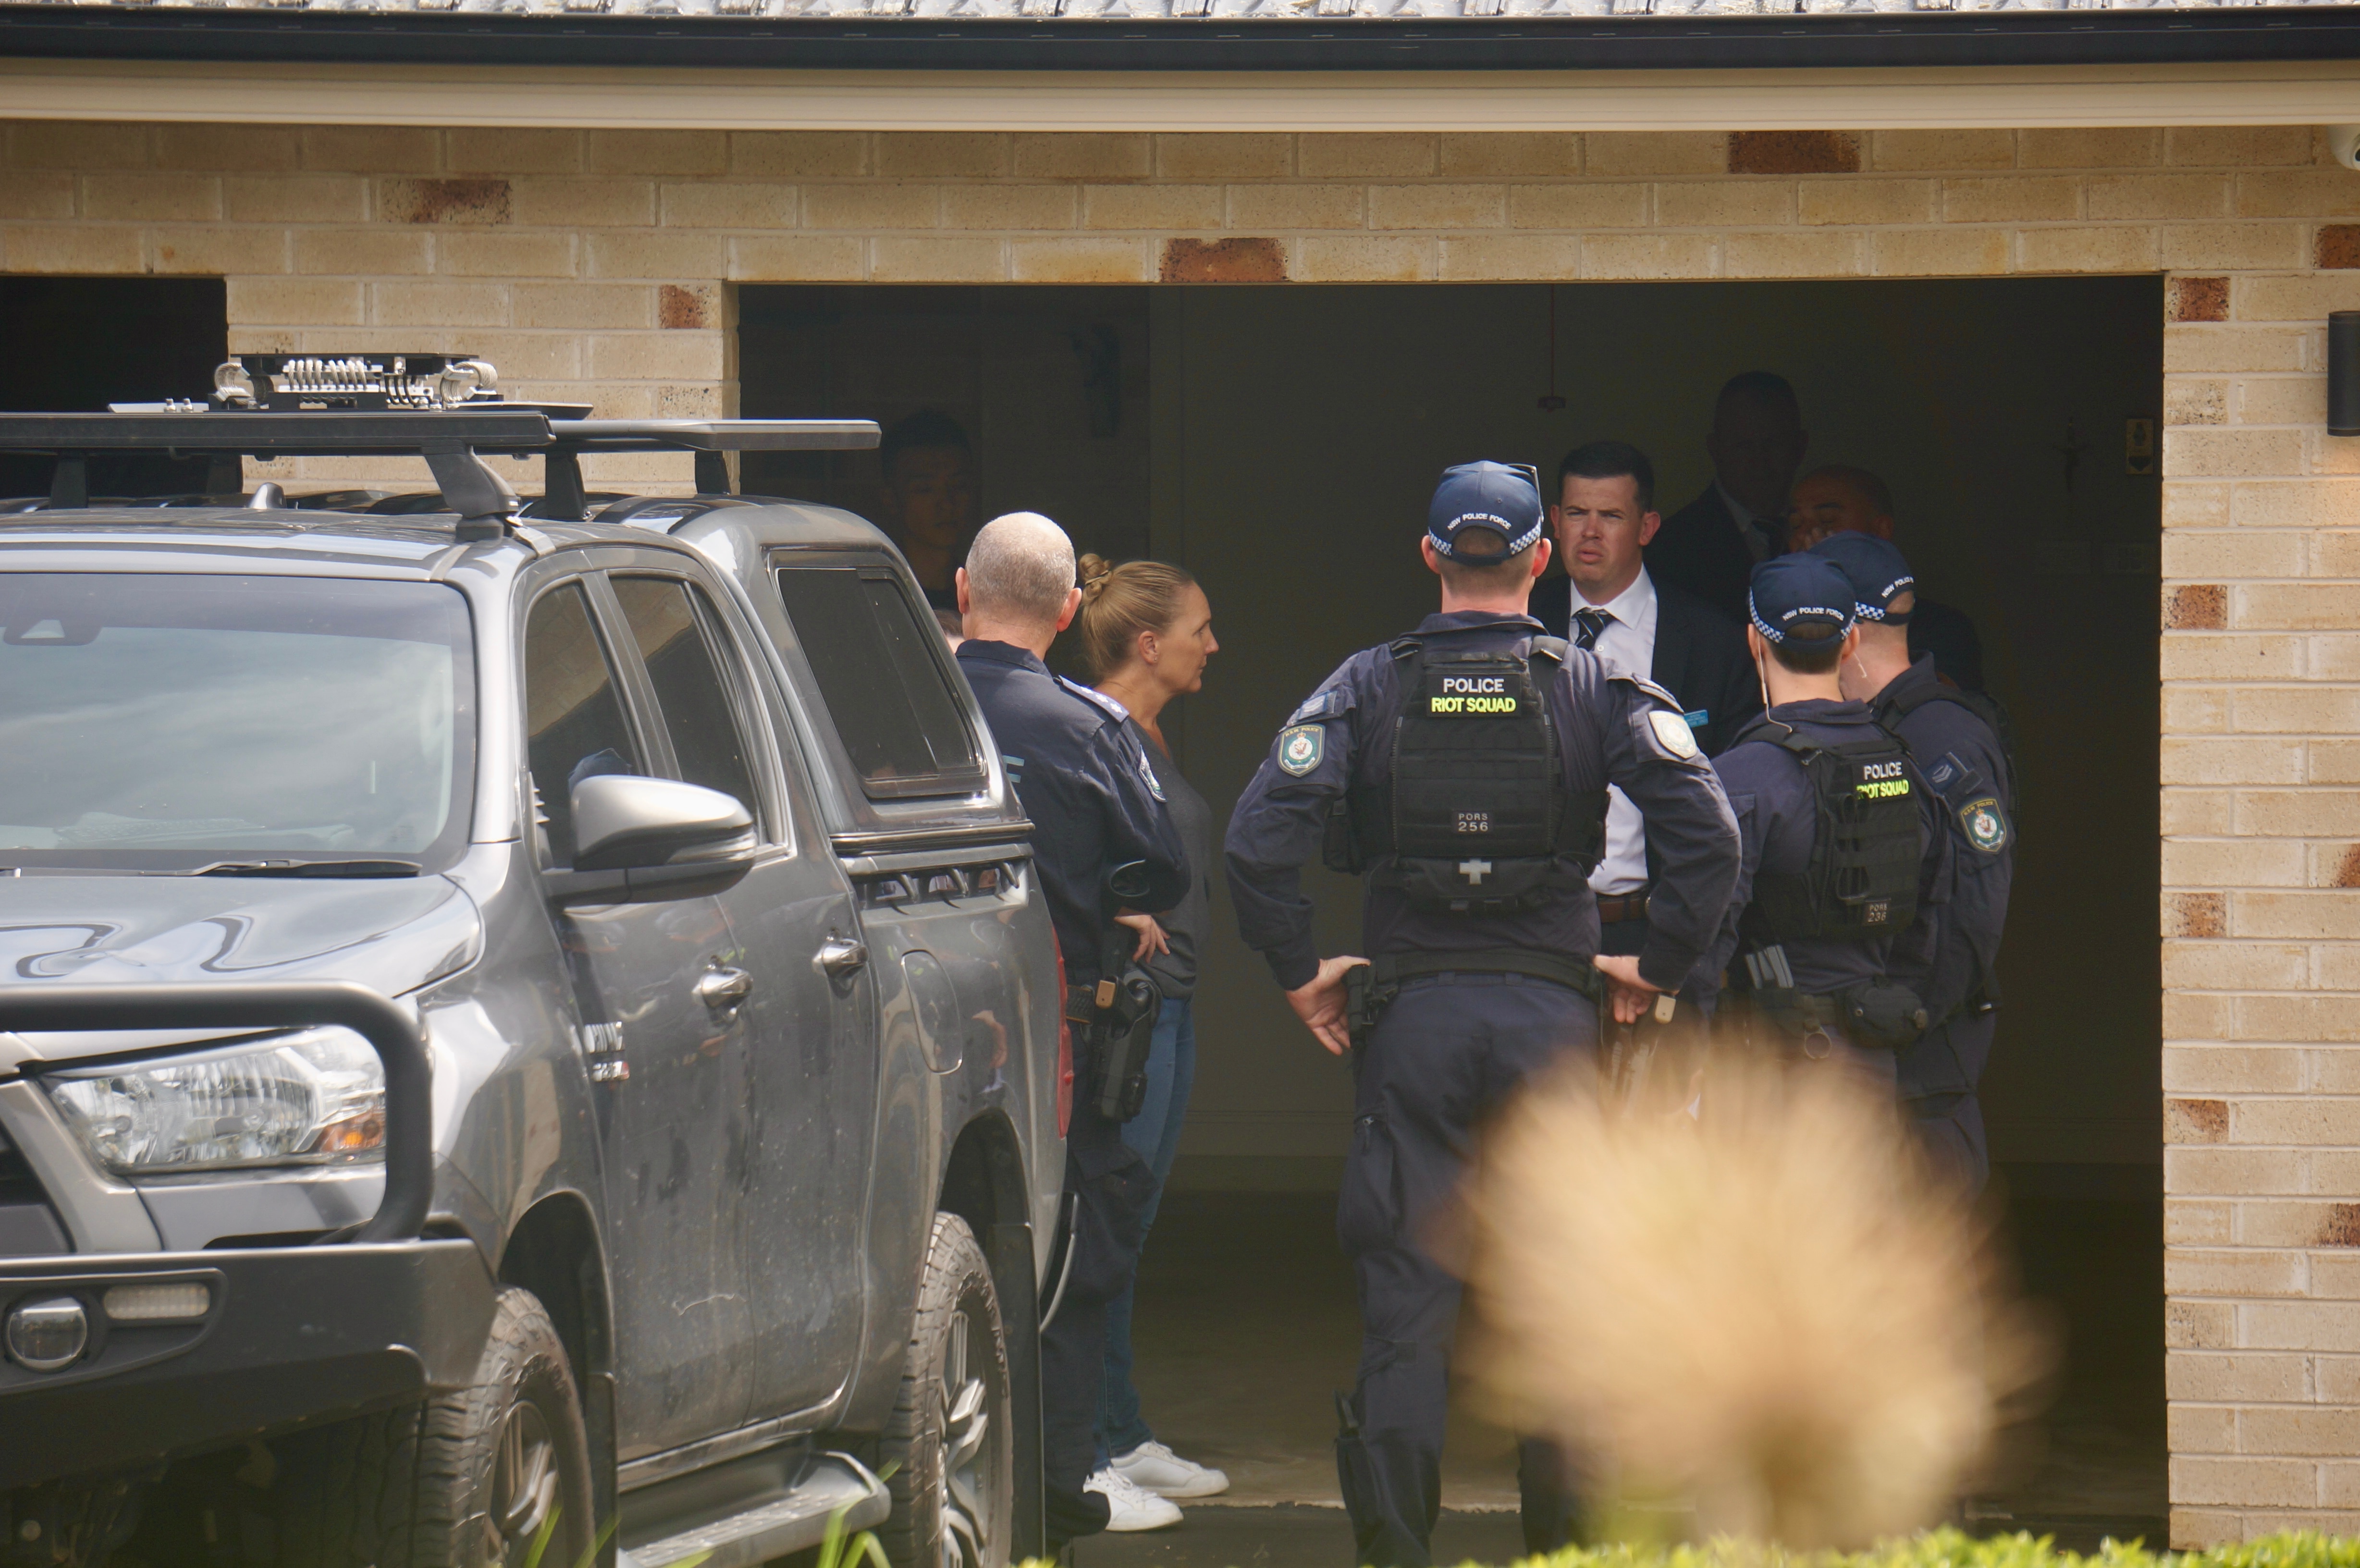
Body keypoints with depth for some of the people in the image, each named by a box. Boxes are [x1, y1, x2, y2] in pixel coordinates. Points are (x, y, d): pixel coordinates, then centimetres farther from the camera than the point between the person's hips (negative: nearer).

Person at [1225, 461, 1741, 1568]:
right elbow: (1708, 833, -10)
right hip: (1550, 1014, 0)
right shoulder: (1594, 690, 1)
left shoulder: (1368, 688, 1)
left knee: (1404, 1298, 2)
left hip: (1408, 1018, 0)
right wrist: (1656, 966, 1)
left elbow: (1260, 837, -9)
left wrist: (1299, 973, 1)